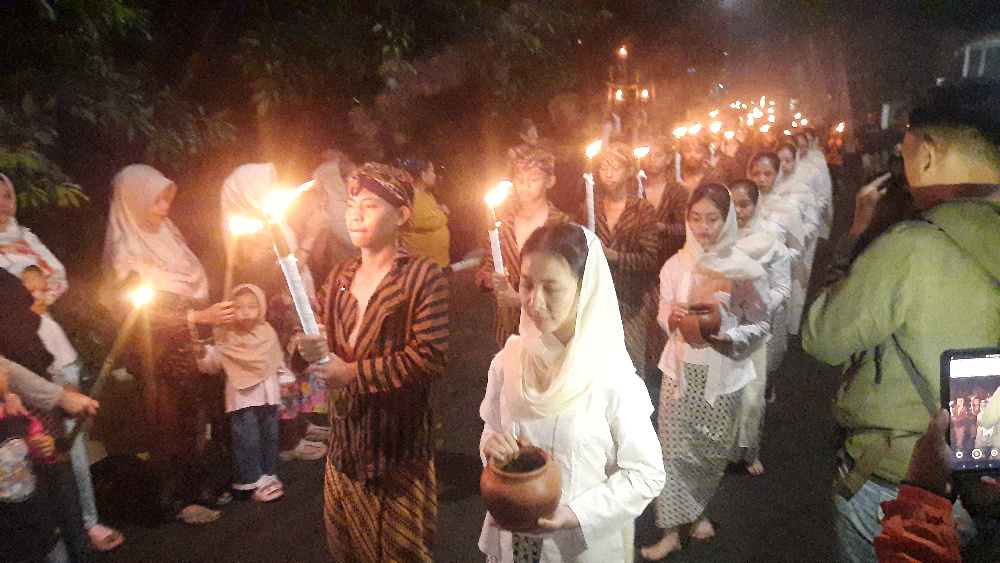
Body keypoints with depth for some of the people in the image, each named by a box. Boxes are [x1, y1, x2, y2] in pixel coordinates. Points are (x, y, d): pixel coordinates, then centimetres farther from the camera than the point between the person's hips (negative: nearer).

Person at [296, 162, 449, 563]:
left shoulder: (423, 276, -10)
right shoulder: (338, 278, 10)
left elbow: (431, 357, -19)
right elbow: (322, 342, 15)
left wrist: (353, 372, -16)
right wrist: (309, 350, -9)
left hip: (400, 446, -5)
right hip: (344, 439, 6)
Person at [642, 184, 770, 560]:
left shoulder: (747, 271, -6)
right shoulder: (675, 265, 1)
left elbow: (760, 326, -3)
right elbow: (664, 317, 7)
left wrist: (724, 337, -20)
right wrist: (673, 319, -16)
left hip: (722, 373, -1)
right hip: (680, 369, 1)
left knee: (713, 450, 12)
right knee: (674, 448, 1)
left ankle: (697, 510, 39)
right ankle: (672, 531, 15)